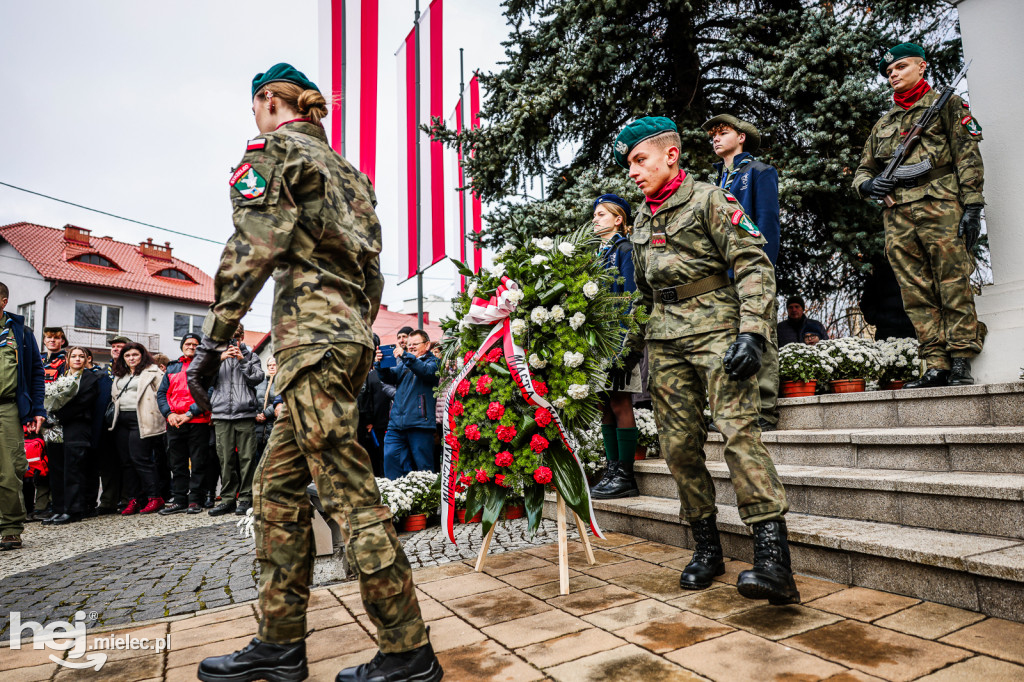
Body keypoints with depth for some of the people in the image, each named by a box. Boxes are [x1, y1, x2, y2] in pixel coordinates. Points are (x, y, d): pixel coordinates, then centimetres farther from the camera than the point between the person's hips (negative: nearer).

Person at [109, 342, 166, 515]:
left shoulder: (152, 371, -1)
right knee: (126, 461, 5)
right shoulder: (119, 375, 21)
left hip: (141, 420, -7)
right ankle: (133, 500, 10)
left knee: (140, 459, -11)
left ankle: (155, 498, -6)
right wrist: (116, 414, 21)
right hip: (122, 420, 7)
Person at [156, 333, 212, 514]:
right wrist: (169, 413, -4)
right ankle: (179, 501, 14)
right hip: (174, 422, 5)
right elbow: (161, 393, 12)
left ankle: (195, 500, 4)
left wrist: (190, 413, -15)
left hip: (198, 421, -4)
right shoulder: (172, 367, 17)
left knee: (198, 463, -1)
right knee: (177, 463, 8)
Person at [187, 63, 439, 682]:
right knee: (277, 485, 12)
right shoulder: (347, 169, 26)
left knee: (350, 493, -8)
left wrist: (213, 341, -9)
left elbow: (253, 247, -11)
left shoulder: (273, 149, 2)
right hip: (350, 334, 9)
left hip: (312, 335, -9)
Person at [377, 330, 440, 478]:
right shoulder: (404, 364, 23)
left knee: (423, 466, -1)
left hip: (419, 423, -5)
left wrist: (405, 356, -28)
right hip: (396, 423, 5)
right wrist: (380, 364, -12)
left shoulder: (433, 362, 7)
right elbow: (388, 377, 8)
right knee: (390, 457, 0)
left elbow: (427, 371, -16)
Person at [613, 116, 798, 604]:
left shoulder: (709, 200, -1)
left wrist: (752, 333, -21)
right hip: (666, 340, 6)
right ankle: (707, 548, 16)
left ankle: (773, 559, -20)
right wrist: (633, 346, 23)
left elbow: (754, 263, -9)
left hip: (715, 328, -6)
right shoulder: (642, 221, 20)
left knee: (737, 427, -20)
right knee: (679, 445, 3)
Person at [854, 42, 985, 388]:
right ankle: (937, 366, 1)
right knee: (916, 294, -1)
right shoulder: (882, 123, 28)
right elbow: (862, 170, 27)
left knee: (953, 285, -7)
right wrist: (868, 184, 1)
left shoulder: (947, 104, 14)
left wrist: (972, 206, -8)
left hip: (940, 206, -4)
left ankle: (961, 363, -3)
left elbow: (968, 156, 3)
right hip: (897, 216, 4)